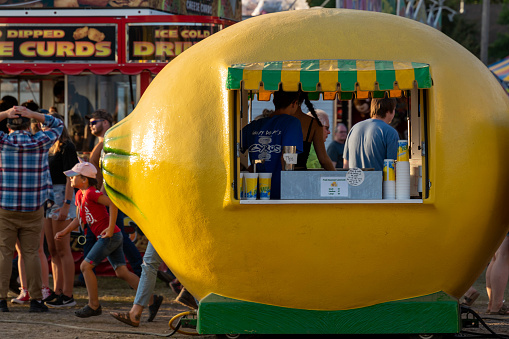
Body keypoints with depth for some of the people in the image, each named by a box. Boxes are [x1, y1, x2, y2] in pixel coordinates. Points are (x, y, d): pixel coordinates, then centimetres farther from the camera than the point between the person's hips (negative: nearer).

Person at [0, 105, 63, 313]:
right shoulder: (40, 143, -3)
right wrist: (32, 114, 4)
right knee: (31, 253, 5)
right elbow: (57, 125, 14)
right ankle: (36, 299, 2)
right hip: (33, 209, 1)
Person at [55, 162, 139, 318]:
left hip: (110, 236, -9)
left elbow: (112, 203, -23)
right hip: (115, 237, 9)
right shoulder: (80, 195, 16)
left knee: (86, 266, -6)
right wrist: (64, 232, 16)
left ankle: (94, 305, 0)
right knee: (122, 271, 5)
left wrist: (111, 227, -25)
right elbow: (79, 219, 26)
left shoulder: (91, 193, -13)